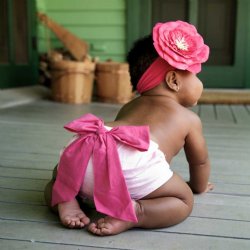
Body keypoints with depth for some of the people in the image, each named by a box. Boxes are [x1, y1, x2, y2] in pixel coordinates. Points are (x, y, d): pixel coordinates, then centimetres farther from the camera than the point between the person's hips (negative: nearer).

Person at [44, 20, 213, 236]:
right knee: (184, 200, 16)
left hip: (86, 152, 6)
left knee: (58, 179, 35)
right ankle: (133, 212, -8)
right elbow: (200, 162, 37)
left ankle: (65, 197, 3)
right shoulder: (189, 118, 25)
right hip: (133, 164, -5)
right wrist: (199, 186, 58)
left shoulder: (130, 106, 39)